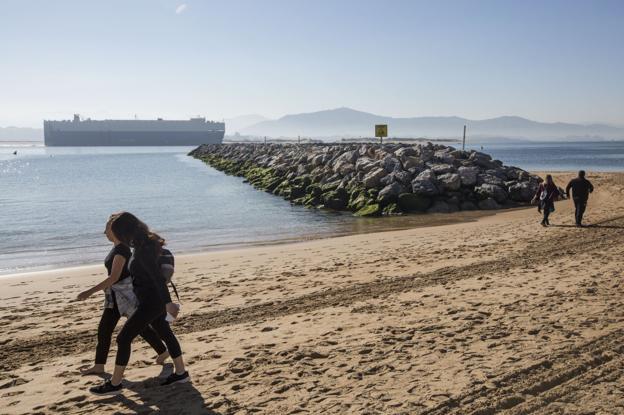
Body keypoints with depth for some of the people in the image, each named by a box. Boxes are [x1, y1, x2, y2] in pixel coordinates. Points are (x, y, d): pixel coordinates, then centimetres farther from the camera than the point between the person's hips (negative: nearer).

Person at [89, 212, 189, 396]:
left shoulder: (143, 249, -24)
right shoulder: (143, 242, 5)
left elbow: (158, 276, -26)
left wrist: (167, 303, -24)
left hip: (151, 302, -10)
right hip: (153, 300, 10)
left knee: (123, 338, -1)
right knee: (165, 333, 19)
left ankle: (114, 384, 11)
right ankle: (180, 373, 32)